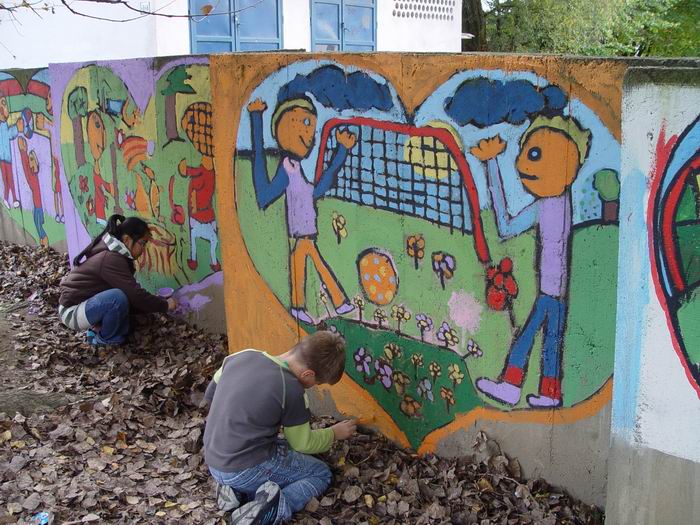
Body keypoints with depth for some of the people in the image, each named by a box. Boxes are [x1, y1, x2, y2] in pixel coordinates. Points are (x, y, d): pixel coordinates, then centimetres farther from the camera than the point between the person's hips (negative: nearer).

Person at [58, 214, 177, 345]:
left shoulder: (112, 252, 4)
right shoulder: (111, 260, -26)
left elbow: (132, 291, 8)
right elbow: (135, 295, -28)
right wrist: (165, 305, -15)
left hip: (86, 303, 10)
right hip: (72, 312, -10)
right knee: (119, 297, -31)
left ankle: (98, 328, 10)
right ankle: (105, 339, -7)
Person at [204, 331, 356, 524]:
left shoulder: (244, 355, -3)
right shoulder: (291, 390, -19)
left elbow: (210, 395, 13)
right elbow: (303, 444, -4)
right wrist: (335, 433, 15)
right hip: (247, 470, -7)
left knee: (286, 447, 29)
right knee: (321, 473, 12)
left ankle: (238, 490, 7)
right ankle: (274, 508, -13)